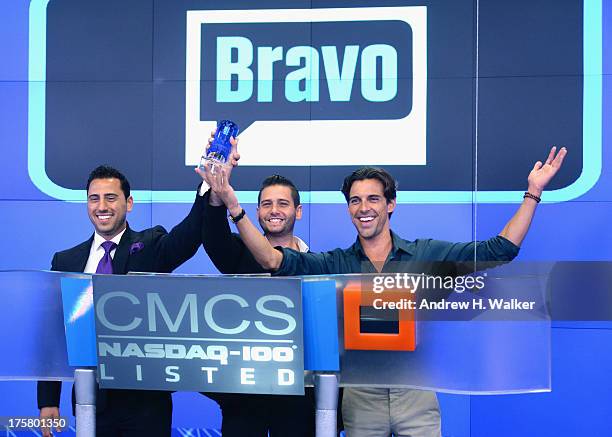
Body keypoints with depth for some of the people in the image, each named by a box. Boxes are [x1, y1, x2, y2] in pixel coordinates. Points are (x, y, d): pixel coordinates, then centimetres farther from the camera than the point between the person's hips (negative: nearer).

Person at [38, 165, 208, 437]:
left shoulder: (151, 246, 2)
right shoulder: (65, 262, 8)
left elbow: (190, 233, -19)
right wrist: (48, 401, 1)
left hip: (146, 397, -2)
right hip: (92, 398, 2)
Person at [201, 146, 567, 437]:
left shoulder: (426, 254, 3)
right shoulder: (337, 264, 3)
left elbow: (499, 250, -2)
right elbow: (274, 260, -10)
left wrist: (533, 193, -8)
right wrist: (233, 204, -20)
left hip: (416, 392, -1)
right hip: (361, 396, 1)